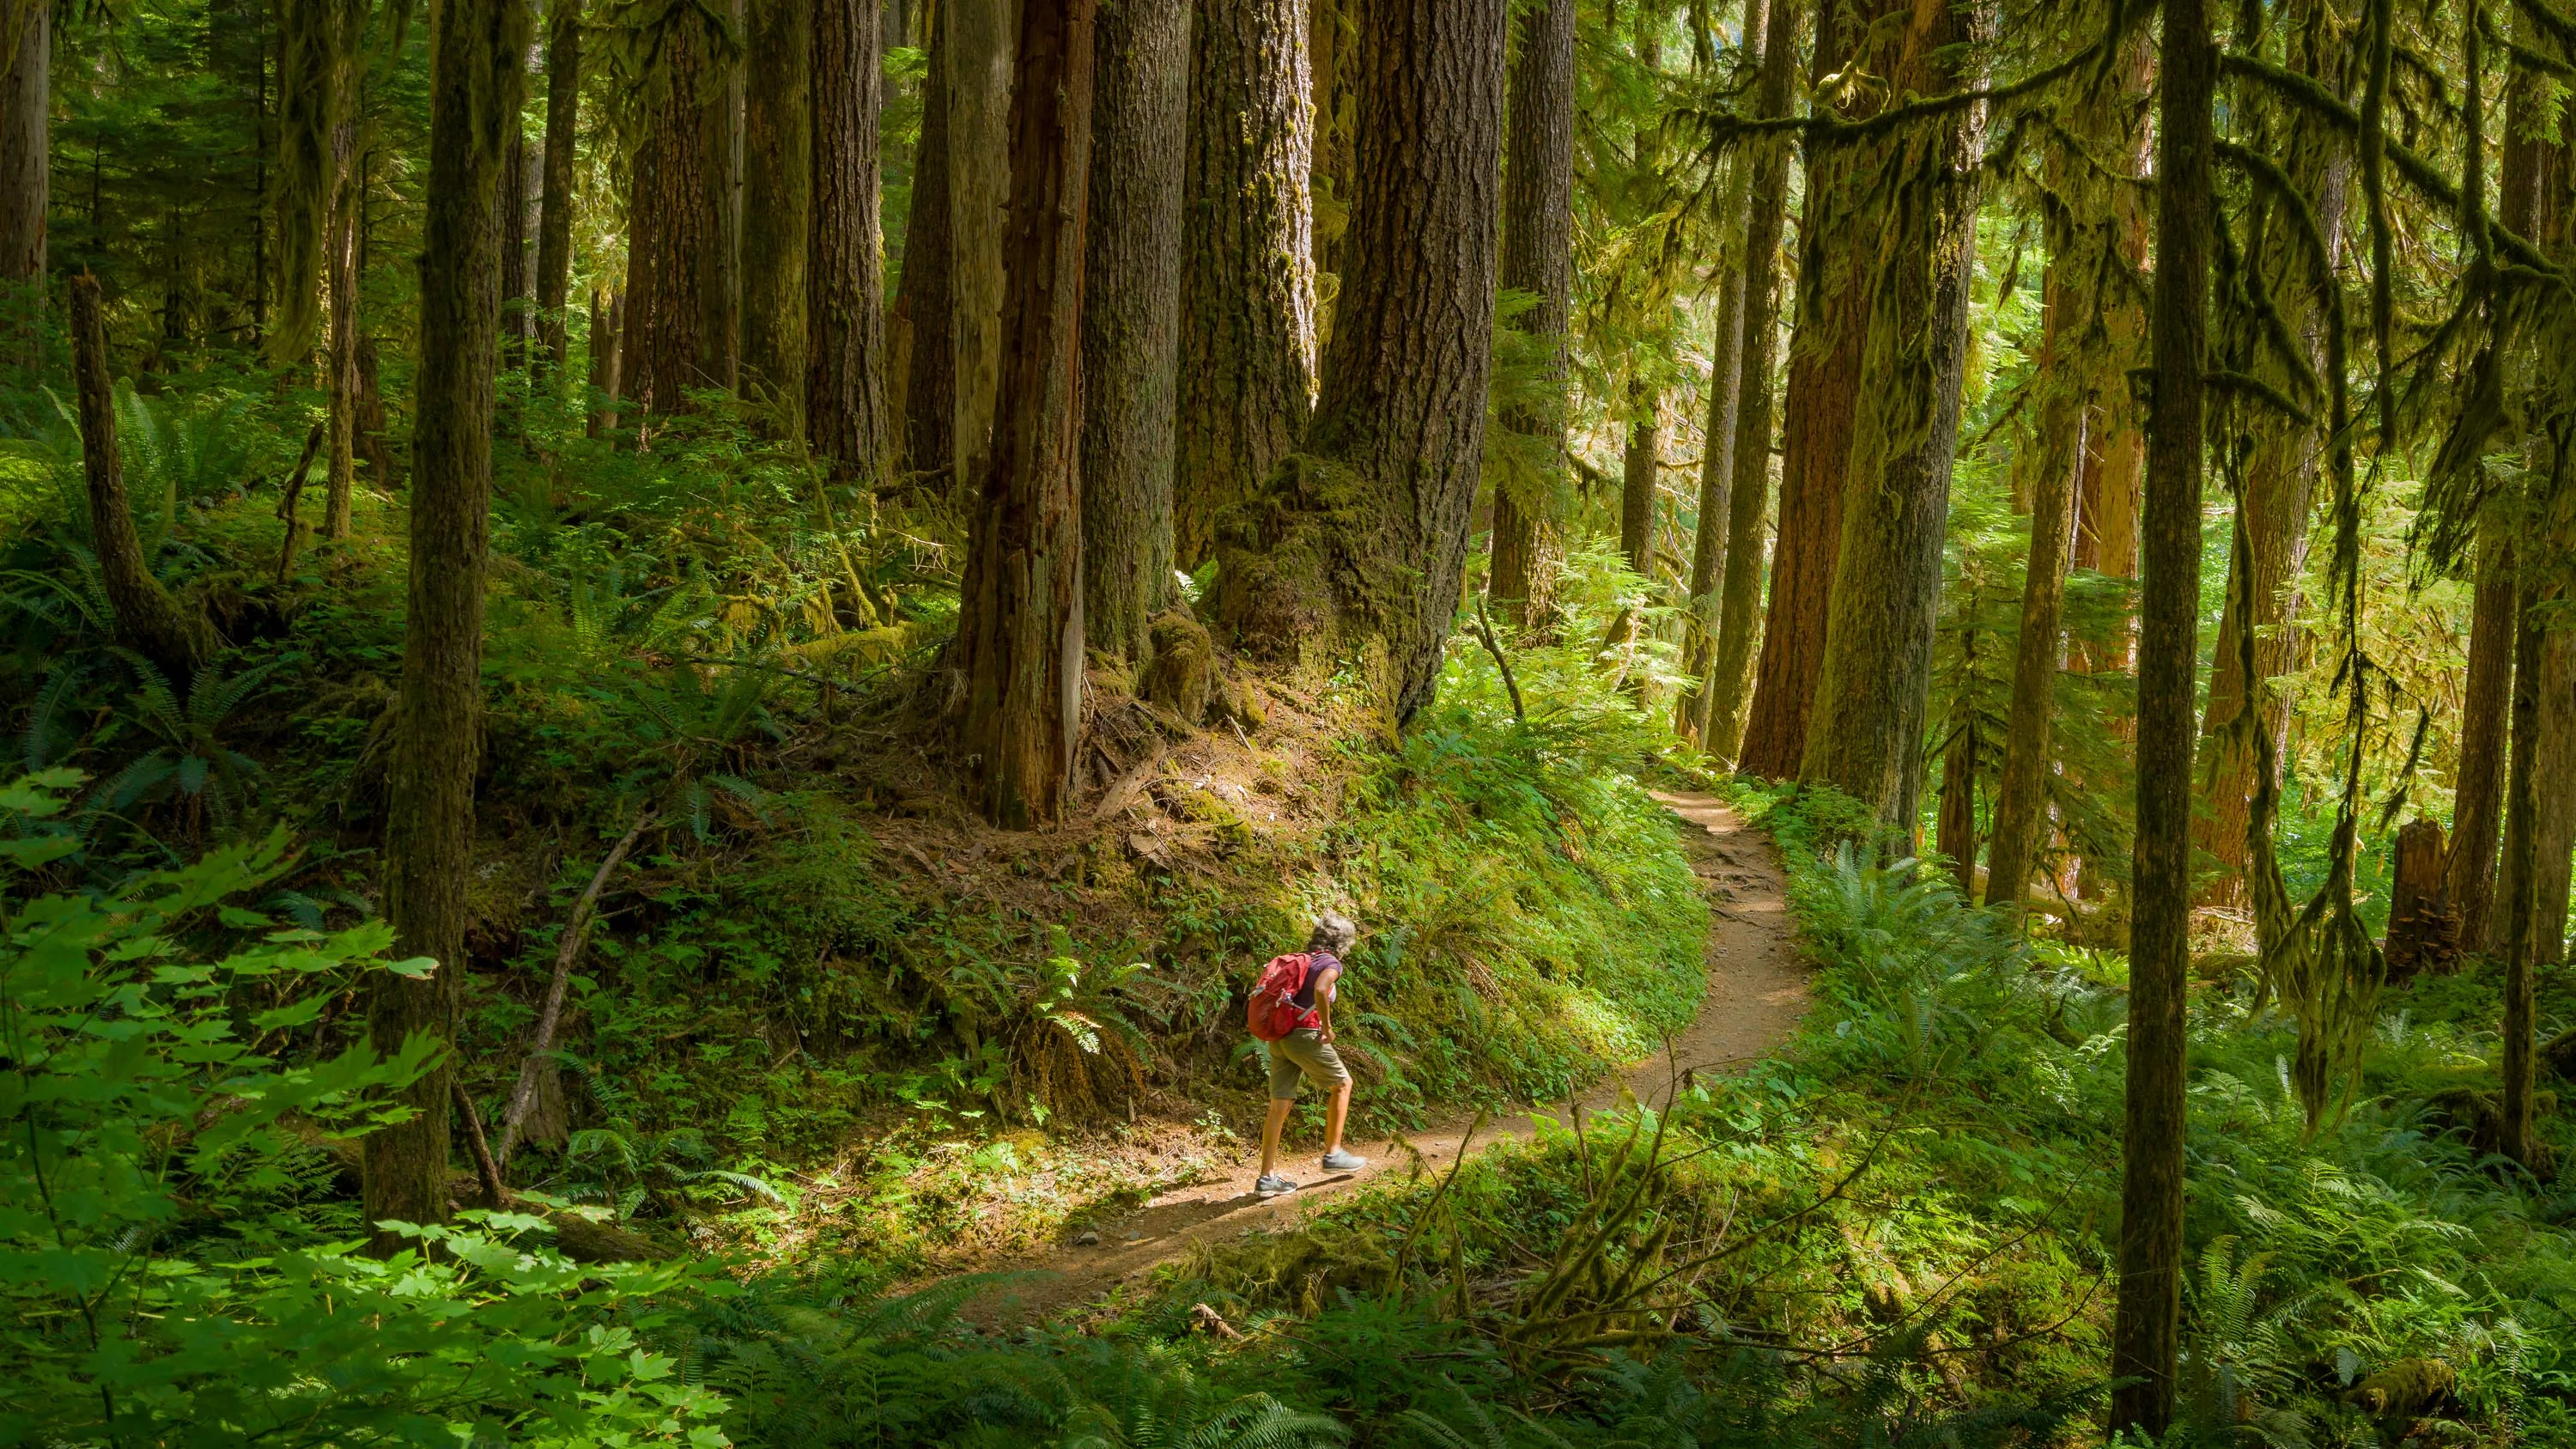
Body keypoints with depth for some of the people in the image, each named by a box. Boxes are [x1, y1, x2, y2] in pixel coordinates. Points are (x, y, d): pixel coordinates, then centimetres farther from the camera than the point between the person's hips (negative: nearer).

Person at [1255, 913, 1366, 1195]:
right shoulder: (1331, 963, -6)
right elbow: (1320, 990, -27)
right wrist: (1327, 1027, -16)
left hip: (1279, 1038, 7)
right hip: (1305, 1036, -7)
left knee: (1279, 1106, 6)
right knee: (1342, 1084, 15)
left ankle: (1266, 1178, 4)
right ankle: (1332, 1153, 17)